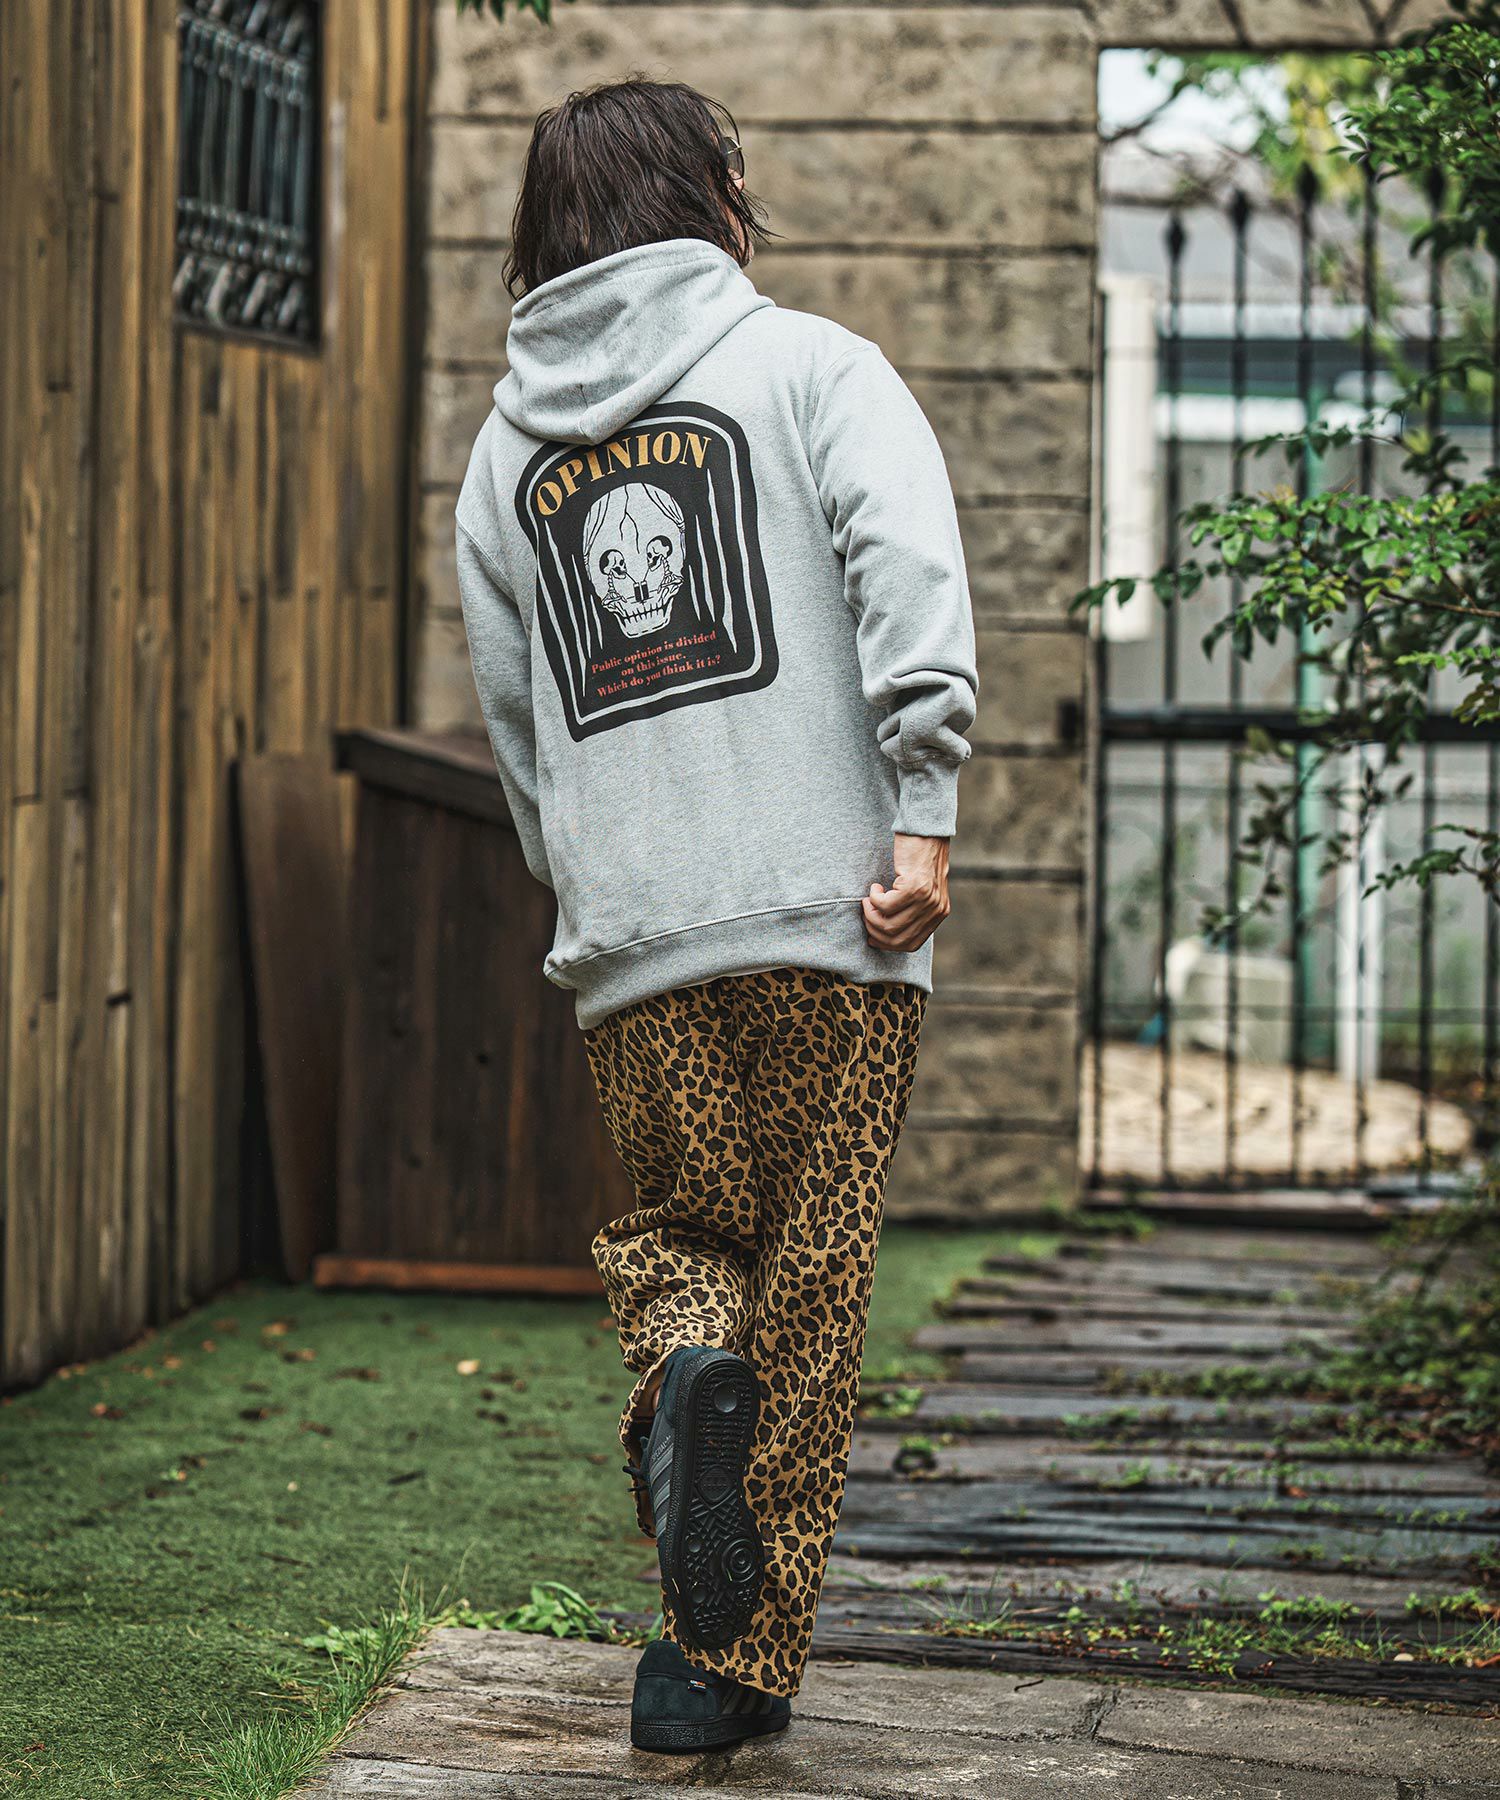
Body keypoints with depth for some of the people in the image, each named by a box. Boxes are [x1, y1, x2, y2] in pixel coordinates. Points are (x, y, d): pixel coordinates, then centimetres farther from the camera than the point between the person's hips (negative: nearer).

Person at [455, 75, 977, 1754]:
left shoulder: (503, 446, 17)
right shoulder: (810, 366, 5)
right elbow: (910, 566, -13)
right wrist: (924, 813, -17)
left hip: (626, 938, 3)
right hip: (831, 916, -3)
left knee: (680, 1225, 19)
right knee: (808, 1281, 4)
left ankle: (685, 1373, -14)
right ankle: (734, 1661, 5)